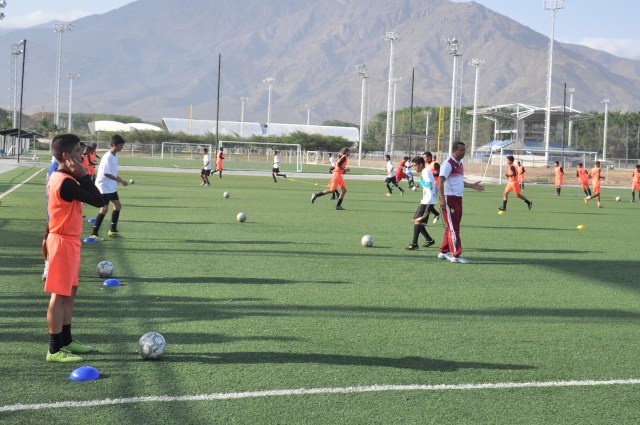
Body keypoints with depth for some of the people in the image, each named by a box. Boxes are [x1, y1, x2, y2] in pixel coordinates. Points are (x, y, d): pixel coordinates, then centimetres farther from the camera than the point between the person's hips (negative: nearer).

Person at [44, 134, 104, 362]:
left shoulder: (58, 177, 9)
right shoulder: (66, 182, -23)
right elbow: (98, 200, -20)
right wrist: (83, 175, -17)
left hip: (68, 240, 10)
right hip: (64, 242, -10)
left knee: (70, 292, 18)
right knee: (60, 295, -5)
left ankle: (66, 340, 28)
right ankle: (55, 350, 0)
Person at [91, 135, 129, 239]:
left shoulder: (115, 156, 7)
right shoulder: (108, 157, -21)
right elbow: (106, 173, -26)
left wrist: (119, 181, 9)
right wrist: (120, 180, -26)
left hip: (111, 187, 10)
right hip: (104, 187, -10)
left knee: (118, 205, 12)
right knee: (104, 209, -11)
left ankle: (113, 230, 21)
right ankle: (94, 233, -5)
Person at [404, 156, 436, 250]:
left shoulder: (426, 172, -12)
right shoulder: (424, 173, 18)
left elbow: (430, 185, -26)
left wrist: (421, 180, -15)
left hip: (427, 202, -11)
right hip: (425, 201, 11)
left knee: (417, 221, -15)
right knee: (415, 221, 13)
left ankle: (414, 244, -18)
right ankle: (429, 240, 20)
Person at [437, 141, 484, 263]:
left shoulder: (459, 164, 15)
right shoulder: (448, 164, -13)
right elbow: (440, 182, -19)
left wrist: (472, 186, 24)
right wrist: (442, 200, -26)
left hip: (458, 199, 9)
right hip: (449, 198, -9)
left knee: (451, 227, 14)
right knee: (453, 228, -8)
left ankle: (444, 252, 23)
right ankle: (455, 255, -6)